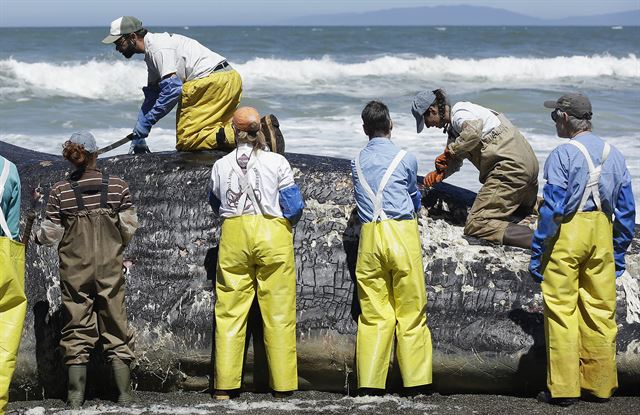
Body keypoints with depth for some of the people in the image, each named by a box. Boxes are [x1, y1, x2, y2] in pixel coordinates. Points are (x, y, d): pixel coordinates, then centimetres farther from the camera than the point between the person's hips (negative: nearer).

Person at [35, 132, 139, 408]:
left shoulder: (60, 191, -6)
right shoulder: (117, 186, -5)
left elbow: (50, 234, -2)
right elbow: (130, 226, 0)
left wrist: (36, 238, 21)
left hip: (74, 269, 0)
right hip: (110, 268, 0)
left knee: (77, 327, 6)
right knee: (115, 326, 7)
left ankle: (76, 396, 5)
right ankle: (124, 393, 5)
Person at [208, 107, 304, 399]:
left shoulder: (221, 166, 3)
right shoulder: (277, 162, -3)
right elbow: (293, 207, 0)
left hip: (233, 235, 2)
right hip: (272, 235, -1)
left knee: (229, 311, 5)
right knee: (278, 312, 3)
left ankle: (224, 385, 5)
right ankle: (282, 385, 5)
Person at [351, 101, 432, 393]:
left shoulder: (357, 163, 11)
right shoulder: (405, 158, 2)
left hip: (369, 236, 3)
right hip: (402, 233, -3)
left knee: (373, 313, 4)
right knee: (410, 311, 3)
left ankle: (369, 383, -1)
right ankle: (415, 380, 2)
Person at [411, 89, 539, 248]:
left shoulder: (460, 113, -10)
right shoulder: (453, 126, 22)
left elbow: (473, 132, -32)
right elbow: (456, 160, 21)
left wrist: (449, 151, -18)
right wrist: (439, 173, 0)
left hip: (510, 167, -11)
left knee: (475, 226, -17)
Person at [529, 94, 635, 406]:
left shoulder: (563, 155, -10)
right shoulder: (613, 155, 9)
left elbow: (552, 208, -13)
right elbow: (626, 210, 11)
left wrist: (537, 253, -8)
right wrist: (619, 252, 18)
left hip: (566, 234, -6)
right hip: (602, 236, 6)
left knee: (561, 310, 0)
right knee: (600, 310, 11)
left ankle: (563, 388, 2)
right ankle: (600, 384, 16)